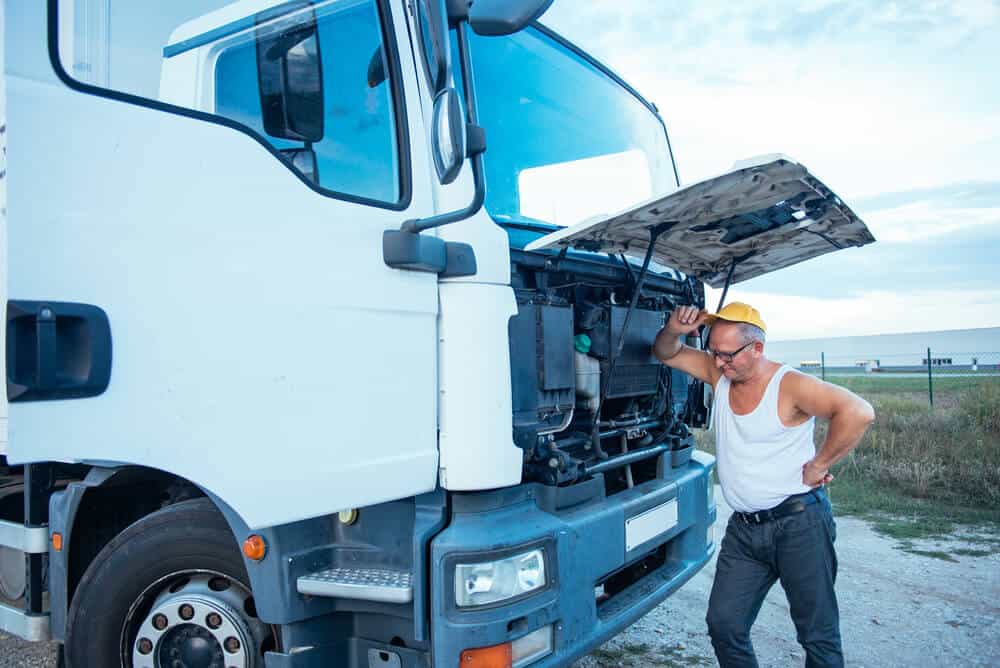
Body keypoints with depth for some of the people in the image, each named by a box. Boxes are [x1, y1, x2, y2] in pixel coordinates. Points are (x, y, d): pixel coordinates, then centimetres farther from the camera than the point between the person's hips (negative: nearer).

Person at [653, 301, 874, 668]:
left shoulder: (790, 386, -16)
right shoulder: (719, 372, 2)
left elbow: (858, 412, -27)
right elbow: (666, 354, 9)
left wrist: (817, 465, -20)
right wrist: (674, 330, -13)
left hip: (799, 523, -6)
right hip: (743, 528, 6)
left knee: (818, 635, 7)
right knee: (723, 624, 7)